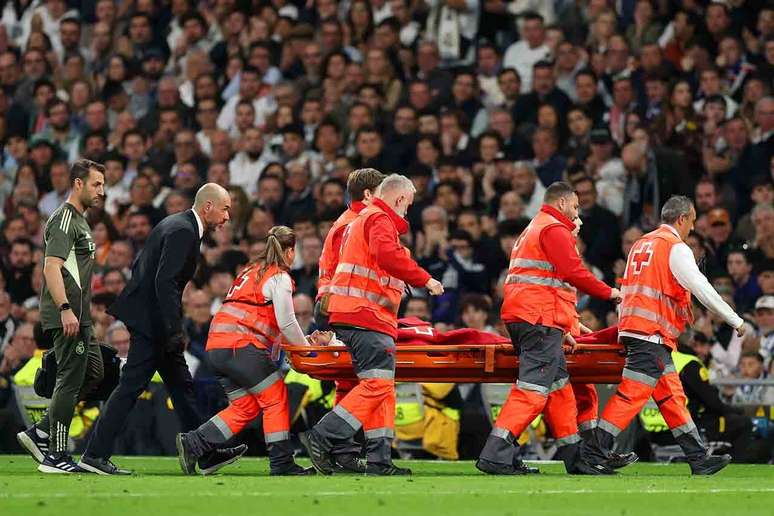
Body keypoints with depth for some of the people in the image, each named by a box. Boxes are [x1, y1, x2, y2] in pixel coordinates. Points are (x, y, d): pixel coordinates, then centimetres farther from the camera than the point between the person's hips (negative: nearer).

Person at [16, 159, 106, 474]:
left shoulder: (79, 220, 21)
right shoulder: (64, 220, -12)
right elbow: (52, 267, -22)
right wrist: (65, 309, -30)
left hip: (78, 317, 10)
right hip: (67, 317, -10)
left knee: (93, 374, 13)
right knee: (70, 381, -8)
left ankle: (39, 434, 13)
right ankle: (56, 456, -4)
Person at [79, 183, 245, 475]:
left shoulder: (178, 225, 14)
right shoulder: (183, 231, -17)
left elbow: (139, 265, 20)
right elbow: (165, 281, -25)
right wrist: (175, 330, -27)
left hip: (146, 313, 11)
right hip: (152, 320, -11)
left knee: (180, 384, 12)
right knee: (132, 385, -8)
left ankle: (206, 454, 16)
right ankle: (95, 454, -6)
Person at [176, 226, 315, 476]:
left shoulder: (252, 271, 26)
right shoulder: (279, 277, -1)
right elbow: (287, 323, -5)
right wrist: (306, 349, 10)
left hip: (216, 347, 9)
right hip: (241, 345, -9)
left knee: (245, 407, 10)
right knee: (276, 399, 0)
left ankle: (192, 444, 0)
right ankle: (282, 463, -2)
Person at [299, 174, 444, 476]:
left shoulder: (360, 221, 30)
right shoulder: (380, 220, -4)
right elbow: (387, 255, -24)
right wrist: (424, 279, -21)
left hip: (348, 316, 11)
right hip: (367, 316, -11)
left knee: (381, 387, 8)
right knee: (378, 383, -16)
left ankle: (379, 461, 3)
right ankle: (321, 439, -19)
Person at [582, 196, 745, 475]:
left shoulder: (641, 244, 20)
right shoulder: (675, 248, -7)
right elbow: (703, 290, -12)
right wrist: (736, 322, -5)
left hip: (632, 329, 10)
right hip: (653, 334, -10)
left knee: (672, 396, 10)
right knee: (632, 393, -11)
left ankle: (698, 457, 11)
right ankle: (595, 450, -14)